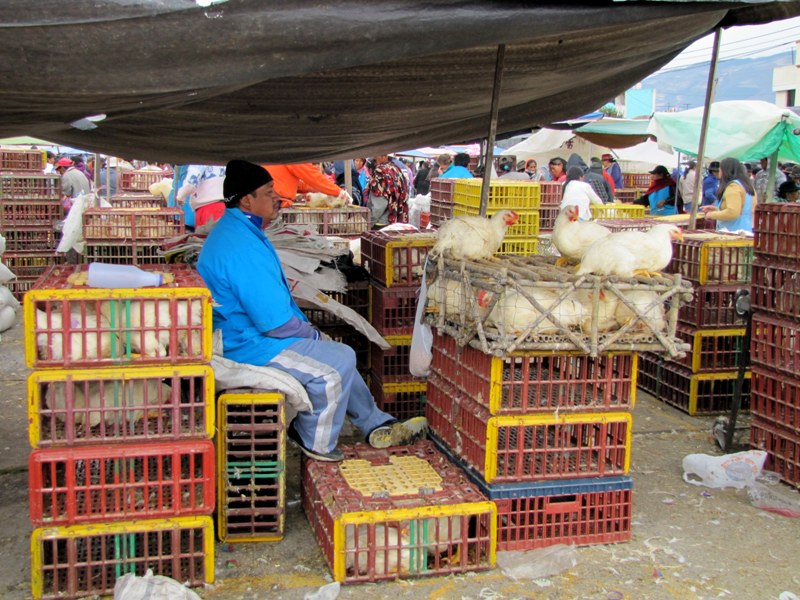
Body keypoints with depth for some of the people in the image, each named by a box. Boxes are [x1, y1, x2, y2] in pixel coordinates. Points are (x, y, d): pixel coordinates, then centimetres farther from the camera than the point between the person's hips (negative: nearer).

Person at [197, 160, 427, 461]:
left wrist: (306, 329, 9)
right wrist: (312, 334, -7)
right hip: (249, 346, -11)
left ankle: (376, 425, 23)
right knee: (337, 362, -14)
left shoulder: (232, 231, 10)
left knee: (338, 355, 16)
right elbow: (276, 322, -26)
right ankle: (317, 443, 5)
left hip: (243, 332, 11)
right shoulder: (243, 248, -27)